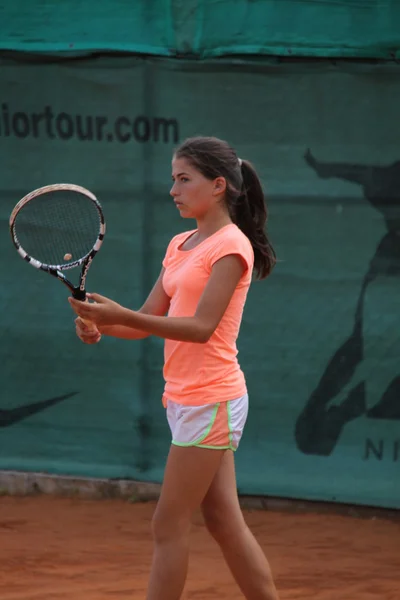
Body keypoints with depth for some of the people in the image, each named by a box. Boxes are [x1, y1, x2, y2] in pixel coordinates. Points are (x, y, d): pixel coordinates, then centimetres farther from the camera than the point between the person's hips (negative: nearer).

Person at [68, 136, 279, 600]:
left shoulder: (231, 246, -12)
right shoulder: (180, 245, 14)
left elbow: (201, 327, -20)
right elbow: (149, 321, 13)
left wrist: (121, 315, -27)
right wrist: (102, 324, -8)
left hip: (210, 400, -9)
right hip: (186, 399, 9)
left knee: (169, 527, -6)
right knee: (224, 523, 10)